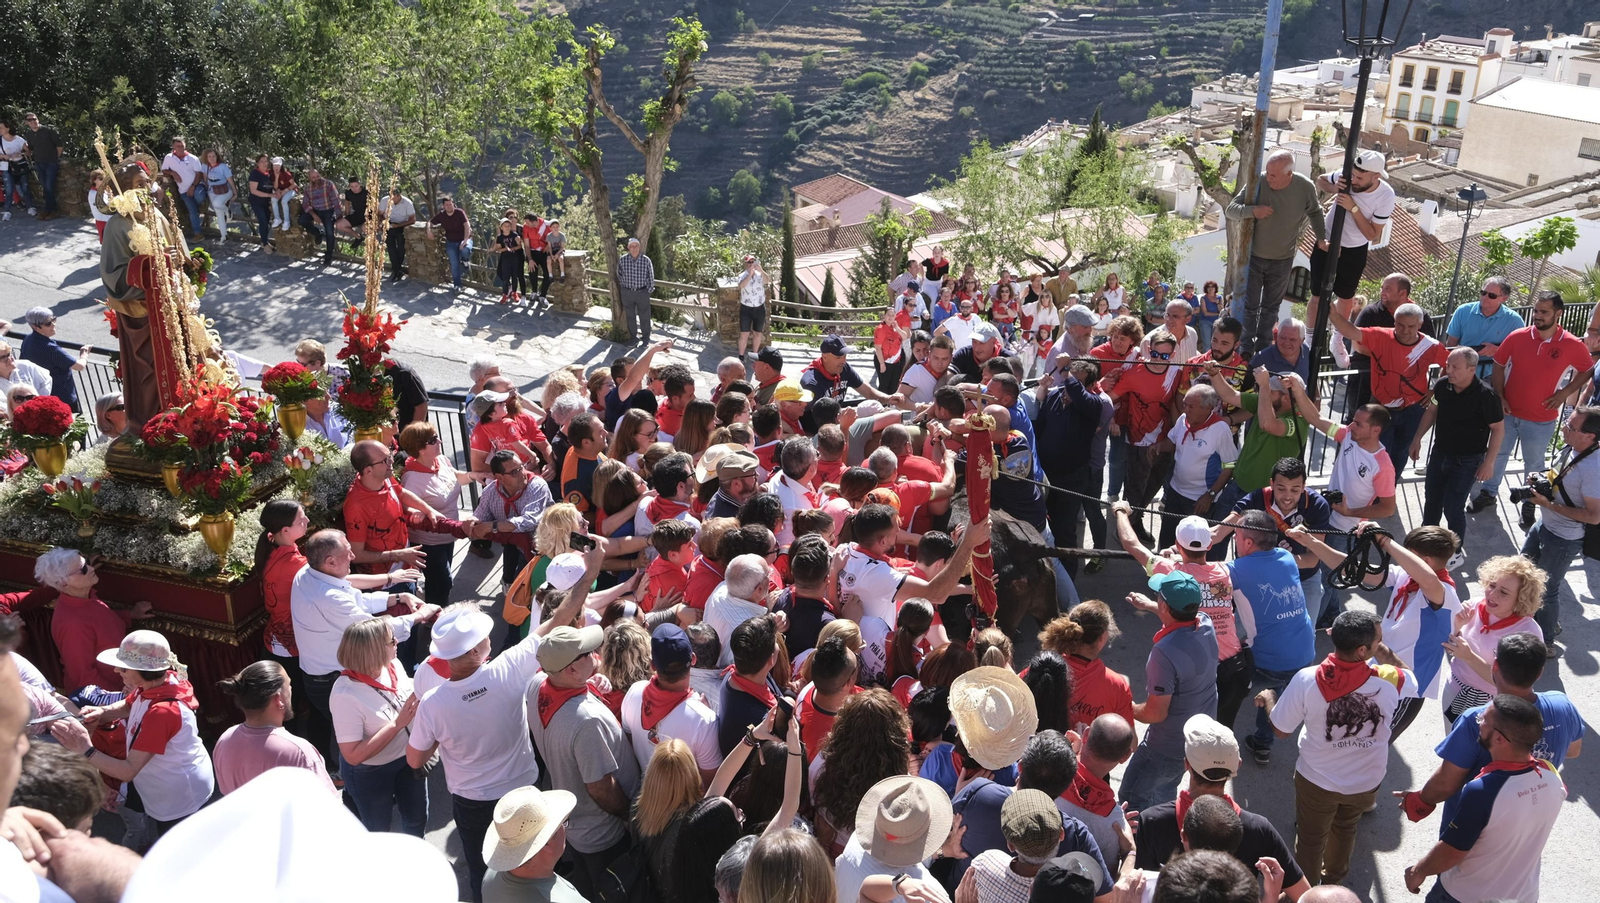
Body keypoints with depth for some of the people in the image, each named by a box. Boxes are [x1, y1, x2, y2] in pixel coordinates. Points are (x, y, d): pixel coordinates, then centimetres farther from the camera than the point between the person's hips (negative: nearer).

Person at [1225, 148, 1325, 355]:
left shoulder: (1305, 187, -14)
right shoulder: (1258, 183, -20)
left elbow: (1314, 212, 7)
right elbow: (1230, 210, -16)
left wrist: (1321, 236, -3)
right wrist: (1253, 211, -34)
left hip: (1283, 260, 2)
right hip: (1254, 255, -2)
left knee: (1271, 308, 15)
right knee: (1250, 306, 2)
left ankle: (1264, 348, 28)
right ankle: (1247, 350, 13)